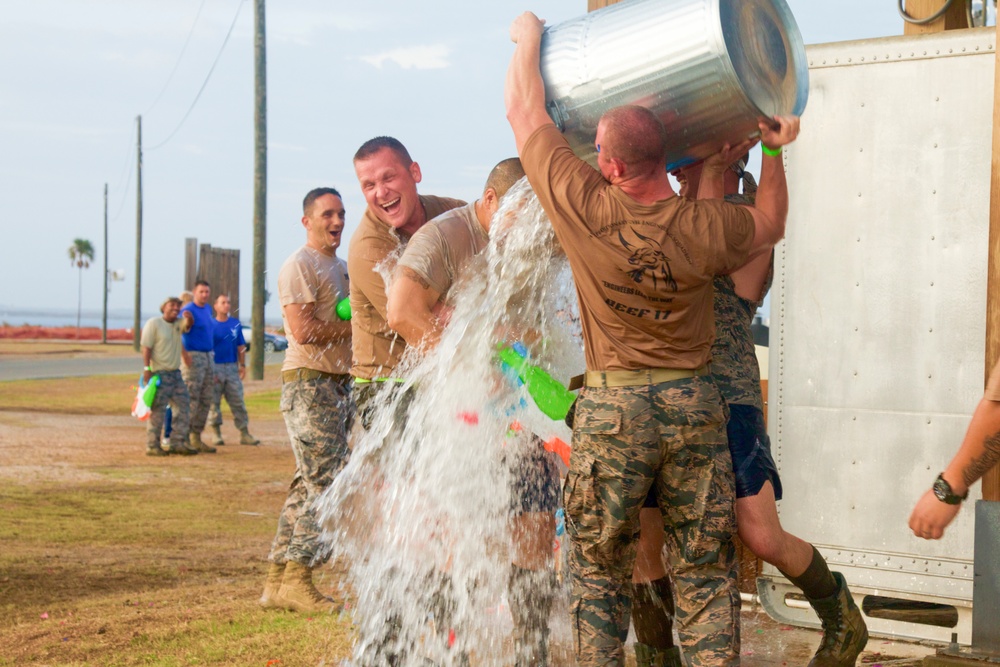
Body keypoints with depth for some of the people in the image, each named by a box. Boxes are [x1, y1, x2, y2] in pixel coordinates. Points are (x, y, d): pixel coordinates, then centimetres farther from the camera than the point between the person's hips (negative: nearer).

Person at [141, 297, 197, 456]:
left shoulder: (178, 323, 14)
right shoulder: (153, 323, -5)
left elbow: (187, 326, -8)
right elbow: (146, 348, -10)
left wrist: (189, 319, -31)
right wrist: (147, 369, -18)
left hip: (175, 373, 7)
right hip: (159, 373, -7)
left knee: (183, 406, 5)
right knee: (158, 409, -7)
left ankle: (177, 443, 9)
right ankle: (152, 445, -2)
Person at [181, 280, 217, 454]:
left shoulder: (208, 309, 15)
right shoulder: (188, 311, -12)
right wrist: (185, 355, -27)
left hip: (208, 357, 9)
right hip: (193, 357, -9)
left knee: (206, 400, 9)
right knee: (191, 400, -9)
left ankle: (196, 437, 15)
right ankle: (185, 438, -6)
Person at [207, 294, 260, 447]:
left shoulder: (236, 324, 10)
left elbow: (241, 347, 13)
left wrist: (243, 365, 5)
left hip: (232, 367, 3)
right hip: (215, 367, -3)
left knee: (238, 401, 2)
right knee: (214, 401, 1)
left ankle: (244, 433, 3)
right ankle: (216, 433, 8)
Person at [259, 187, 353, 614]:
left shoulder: (341, 268, 22)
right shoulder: (299, 267, -8)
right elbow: (304, 330, -18)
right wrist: (355, 328, -8)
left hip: (340, 383, 9)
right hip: (309, 382, -9)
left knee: (309, 484, 8)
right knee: (327, 483, -12)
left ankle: (277, 580, 12)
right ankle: (296, 579, -7)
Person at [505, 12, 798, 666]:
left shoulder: (583, 206, -13)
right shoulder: (705, 227, -8)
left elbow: (524, 109, 1)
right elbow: (770, 225, 17)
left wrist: (529, 36, 16)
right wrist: (775, 151, 23)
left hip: (611, 407, -1)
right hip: (695, 403, 2)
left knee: (600, 569, 12)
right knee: (705, 571, 9)